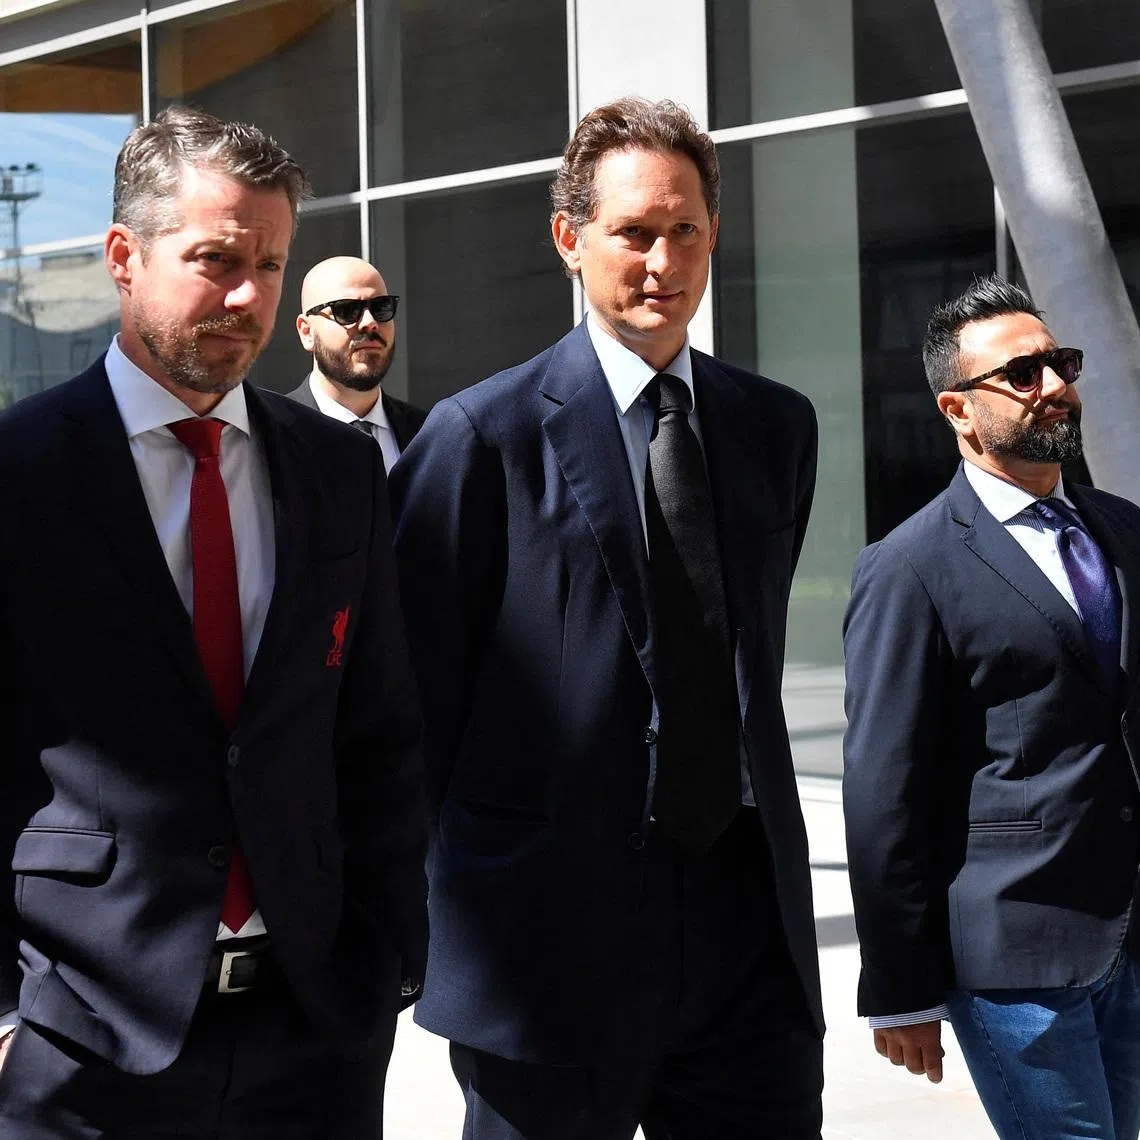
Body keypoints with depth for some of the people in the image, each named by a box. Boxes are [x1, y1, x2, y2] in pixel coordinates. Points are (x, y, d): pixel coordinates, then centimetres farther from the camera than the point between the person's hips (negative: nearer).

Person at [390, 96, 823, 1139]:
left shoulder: (778, 426, 11)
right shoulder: (485, 436, -6)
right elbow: (416, 693, -3)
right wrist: (406, 918, 0)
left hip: (749, 927, 5)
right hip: (553, 934, -4)